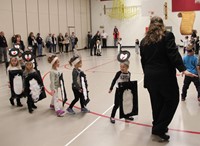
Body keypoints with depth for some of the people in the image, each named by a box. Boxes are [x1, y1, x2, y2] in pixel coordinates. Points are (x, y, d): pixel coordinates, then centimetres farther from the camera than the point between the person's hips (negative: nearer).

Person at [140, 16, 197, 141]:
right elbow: (173, 54, -15)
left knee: (157, 102, 15)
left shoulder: (144, 40, 10)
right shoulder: (167, 36, -5)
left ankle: (158, 126, 24)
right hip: (165, 76, -5)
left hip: (150, 76, 5)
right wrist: (183, 69, -17)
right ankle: (159, 128, 2)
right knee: (172, 100, 7)